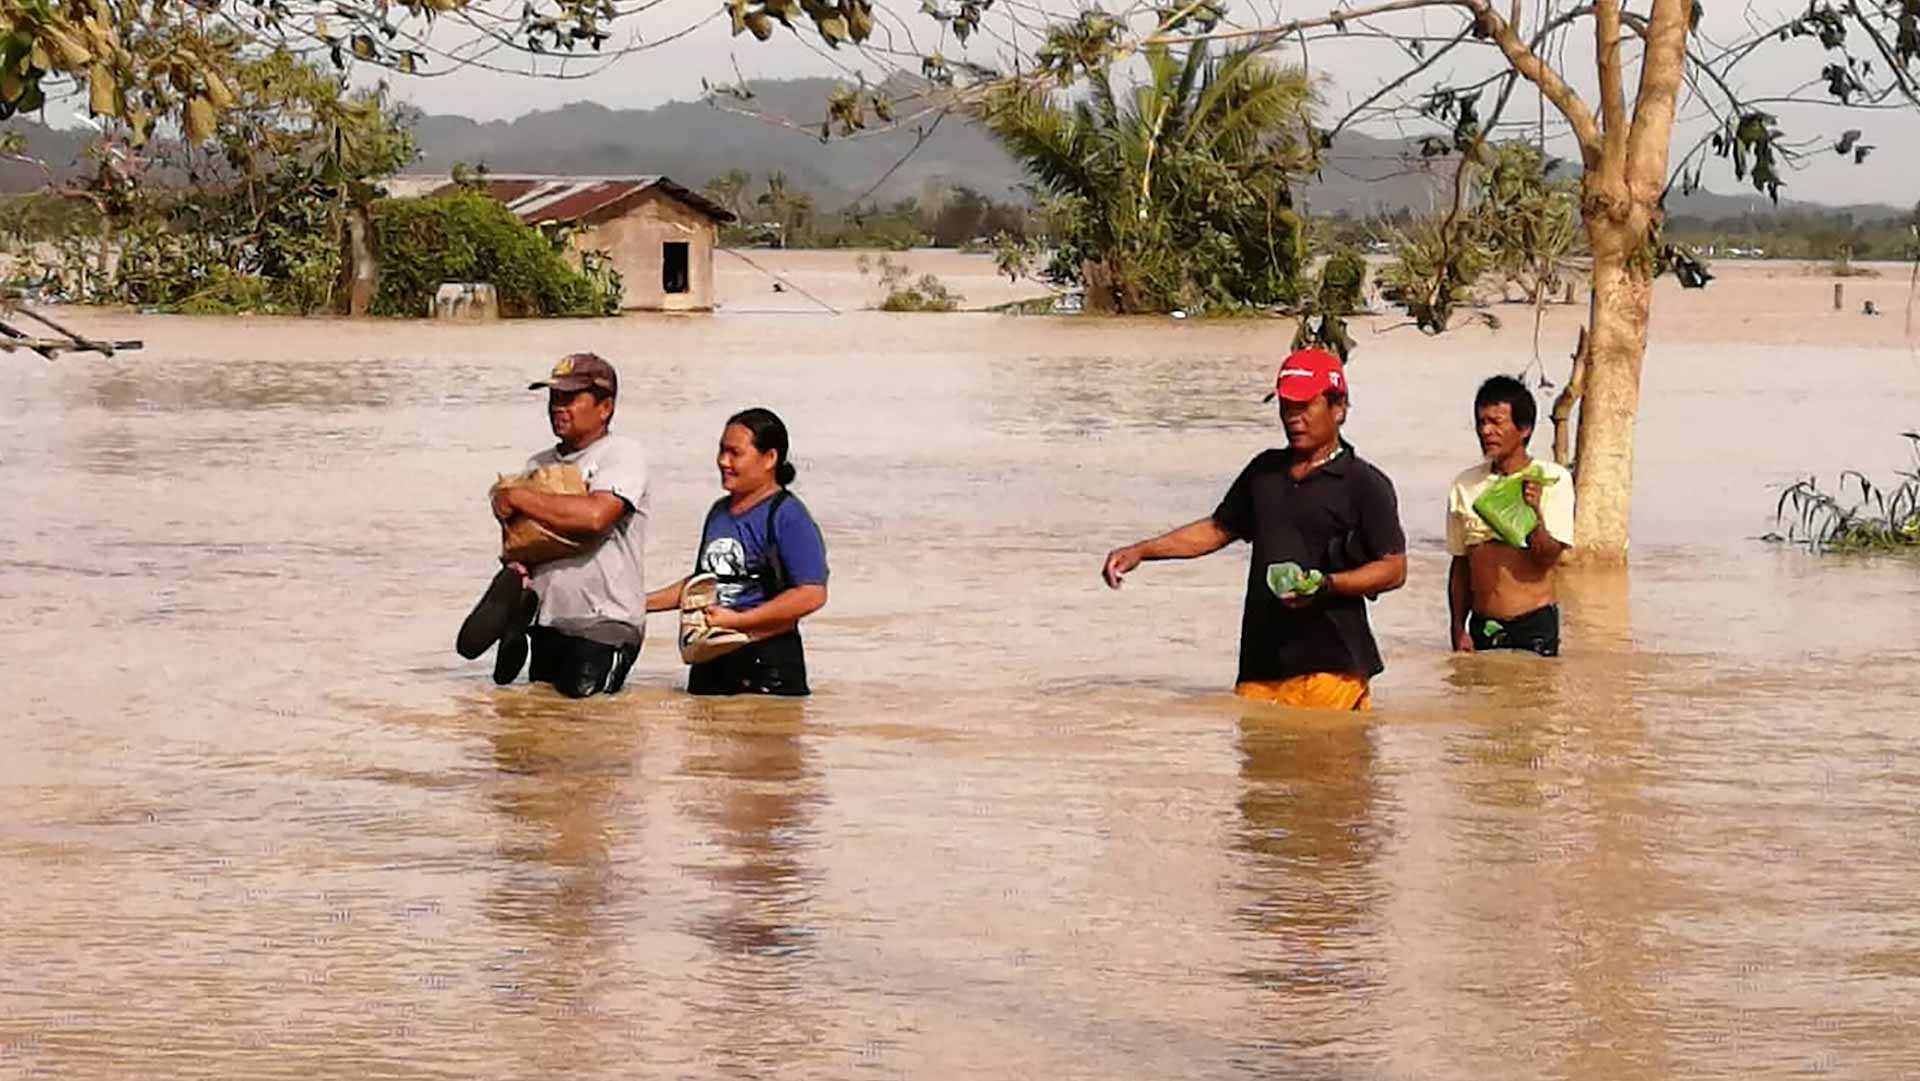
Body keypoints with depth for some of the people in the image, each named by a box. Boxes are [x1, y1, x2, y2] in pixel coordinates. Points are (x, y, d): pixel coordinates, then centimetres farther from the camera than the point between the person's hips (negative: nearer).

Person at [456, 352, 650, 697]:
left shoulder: (623, 454, -7)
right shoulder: (539, 464, 15)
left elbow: (594, 516, -25)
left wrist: (518, 497, -15)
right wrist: (517, 570, -3)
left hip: (606, 620, -6)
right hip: (547, 618, 6)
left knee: (580, 687, -22)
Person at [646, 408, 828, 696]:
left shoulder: (787, 516, -10)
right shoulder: (719, 512, 14)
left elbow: (812, 594, -19)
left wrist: (736, 620, -19)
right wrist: (642, 602, 18)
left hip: (767, 663, -8)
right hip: (711, 662, 8)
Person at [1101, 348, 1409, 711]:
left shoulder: (1364, 484, 0)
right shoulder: (1265, 471, 19)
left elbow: (1393, 569, -3)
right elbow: (1218, 529, 29)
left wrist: (1326, 586, -18)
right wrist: (1140, 552, 19)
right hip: (1262, 665, 6)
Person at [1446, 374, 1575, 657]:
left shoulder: (1552, 480, -4)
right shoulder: (1465, 485, 8)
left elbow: (1548, 557, -9)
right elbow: (1460, 565, 13)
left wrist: (1534, 514, -27)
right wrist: (1458, 630, 7)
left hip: (1533, 625, -4)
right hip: (1482, 627, 4)